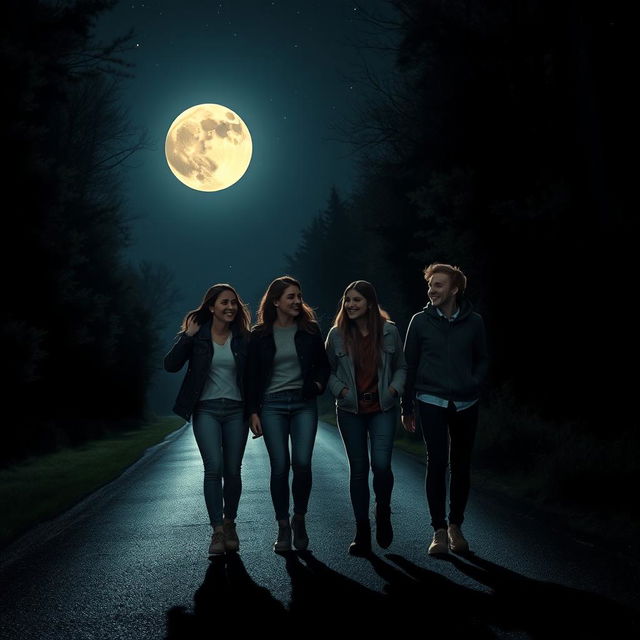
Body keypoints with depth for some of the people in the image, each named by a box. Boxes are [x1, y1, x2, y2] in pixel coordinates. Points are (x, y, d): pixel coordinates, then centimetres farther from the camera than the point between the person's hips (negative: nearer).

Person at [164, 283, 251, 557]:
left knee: (233, 470, 4)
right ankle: (217, 531, -6)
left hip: (236, 410, 2)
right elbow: (171, 365, -10)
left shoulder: (242, 338, 4)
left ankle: (230, 524, 21)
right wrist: (188, 337, -16)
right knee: (213, 468, -12)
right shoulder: (196, 335, -1)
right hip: (206, 410, -2)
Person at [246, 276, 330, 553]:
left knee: (302, 463, -9)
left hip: (304, 403, 1)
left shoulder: (310, 330, 5)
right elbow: (252, 375, 3)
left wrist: (318, 384, -5)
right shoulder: (260, 334, 2)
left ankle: (299, 519, 14)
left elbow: (323, 364, 15)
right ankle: (283, 527, 11)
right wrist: (253, 412, -2)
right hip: (272, 405, -1)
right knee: (279, 467, -3)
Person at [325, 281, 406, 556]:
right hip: (350, 410, 1)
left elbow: (401, 366, 9)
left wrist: (394, 388, -7)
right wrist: (341, 390, -8)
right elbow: (328, 370, 7)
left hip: (382, 409, -1)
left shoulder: (388, 331, 0)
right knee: (358, 469, 5)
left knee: (381, 464, -14)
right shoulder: (337, 334, 0)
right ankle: (362, 531, 16)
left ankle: (383, 512, 16)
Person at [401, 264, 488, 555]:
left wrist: (475, 384, -4)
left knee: (461, 465, 8)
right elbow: (409, 364, 2)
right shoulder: (421, 321, -2)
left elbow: (482, 359, 12)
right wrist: (406, 407, 3)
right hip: (431, 402, -2)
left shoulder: (473, 322, 1)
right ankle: (439, 530, 2)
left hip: (465, 405, 2)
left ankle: (456, 526, 21)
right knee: (437, 463, -6)